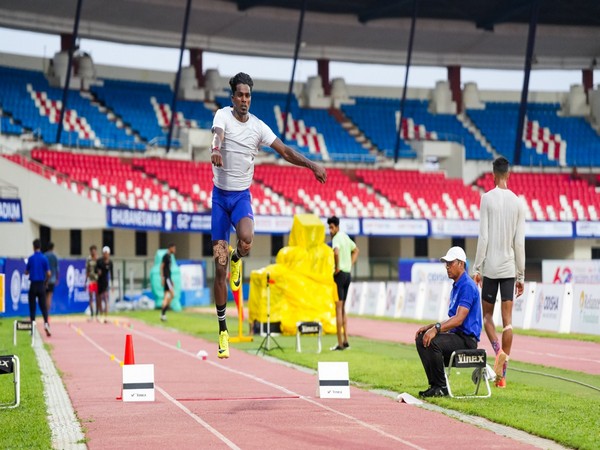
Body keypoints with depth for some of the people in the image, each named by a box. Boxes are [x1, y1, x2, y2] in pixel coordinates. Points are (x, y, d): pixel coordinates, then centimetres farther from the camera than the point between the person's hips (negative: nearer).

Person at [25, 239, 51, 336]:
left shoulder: (30, 258, -4)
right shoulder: (44, 258, -1)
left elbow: (26, 272, 1)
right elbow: (48, 273, -3)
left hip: (33, 285, -1)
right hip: (41, 285, 1)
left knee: (32, 307, 6)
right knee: (43, 306, 4)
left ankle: (33, 327, 4)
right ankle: (46, 323, -18)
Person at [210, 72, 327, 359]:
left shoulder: (258, 126, 1)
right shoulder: (223, 115, -8)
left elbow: (284, 151, 3)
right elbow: (218, 134, -30)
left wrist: (312, 165, -10)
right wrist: (216, 150, -52)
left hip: (242, 196, 1)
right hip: (220, 195, -1)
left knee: (246, 239, -33)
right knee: (219, 268, -1)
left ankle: (237, 259, 7)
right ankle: (222, 329, 9)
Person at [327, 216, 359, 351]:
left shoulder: (336, 238, -14)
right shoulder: (345, 237, 14)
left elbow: (336, 252, -35)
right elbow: (355, 250, 29)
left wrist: (338, 267, -21)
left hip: (339, 274, -9)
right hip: (347, 274, 9)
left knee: (338, 308, -7)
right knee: (342, 309, 16)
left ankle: (340, 343, -8)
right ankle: (345, 340, 14)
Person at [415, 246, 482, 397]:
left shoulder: (467, 286, -14)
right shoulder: (456, 286, 20)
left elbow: (459, 319, -24)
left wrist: (436, 329, -33)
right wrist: (429, 327, 11)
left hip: (467, 338, -11)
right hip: (457, 334, 11)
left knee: (432, 342, -30)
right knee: (422, 339, 3)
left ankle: (441, 387, -18)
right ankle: (434, 385, 0)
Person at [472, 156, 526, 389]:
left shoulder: (487, 198, -5)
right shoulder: (518, 203, 3)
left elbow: (483, 237, -9)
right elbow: (520, 243, 3)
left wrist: (476, 268, -4)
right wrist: (521, 276, 8)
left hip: (490, 267, -2)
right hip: (510, 268, 2)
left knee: (487, 314, 13)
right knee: (507, 319, 2)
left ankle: (498, 349, -14)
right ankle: (502, 374, 0)